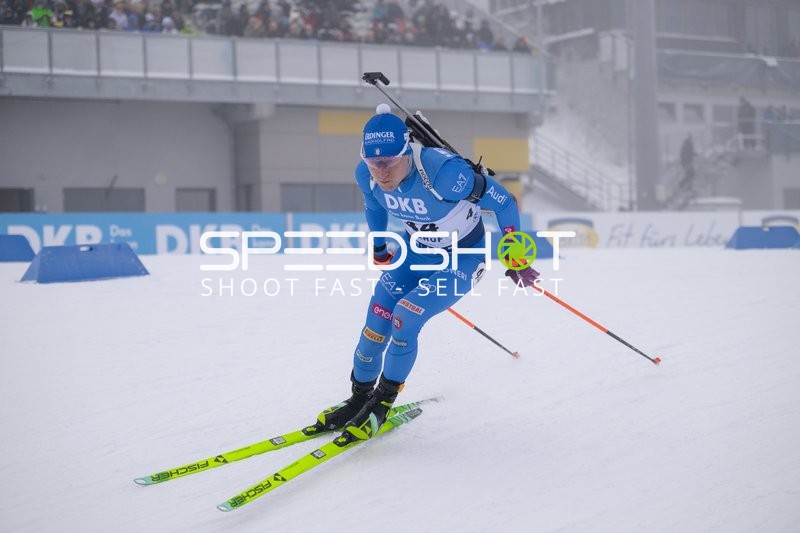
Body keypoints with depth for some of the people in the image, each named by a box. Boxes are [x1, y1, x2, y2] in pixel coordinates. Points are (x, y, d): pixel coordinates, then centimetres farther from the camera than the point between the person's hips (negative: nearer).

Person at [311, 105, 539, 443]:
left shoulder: (443, 172, -38)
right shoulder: (367, 175, -20)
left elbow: (503, 202, -23)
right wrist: (379, 251, 20)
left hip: (464, 257, -5)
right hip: (417, 250, 5)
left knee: (404, 318, -20)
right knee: (376, 321, -4)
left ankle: (381, 405, 0)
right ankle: (359, 398, 20)